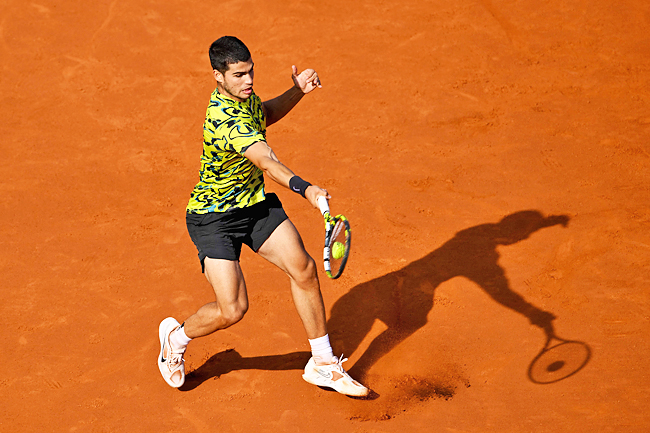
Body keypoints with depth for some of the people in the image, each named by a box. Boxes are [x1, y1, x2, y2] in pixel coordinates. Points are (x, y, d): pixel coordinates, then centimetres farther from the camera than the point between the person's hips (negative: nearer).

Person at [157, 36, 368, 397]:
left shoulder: (243, 94, -3)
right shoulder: (225, 120, -32)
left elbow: (265, 115, 21)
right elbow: (267, 161, -46)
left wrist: (297, 91, 5)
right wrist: (304, 188, -62)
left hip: (257, 202, 8)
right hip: (214, 218, -8)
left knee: (304, 269, -6)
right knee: (233, 309, -14)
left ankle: (323, 365, 9)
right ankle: (177, 336, 20)